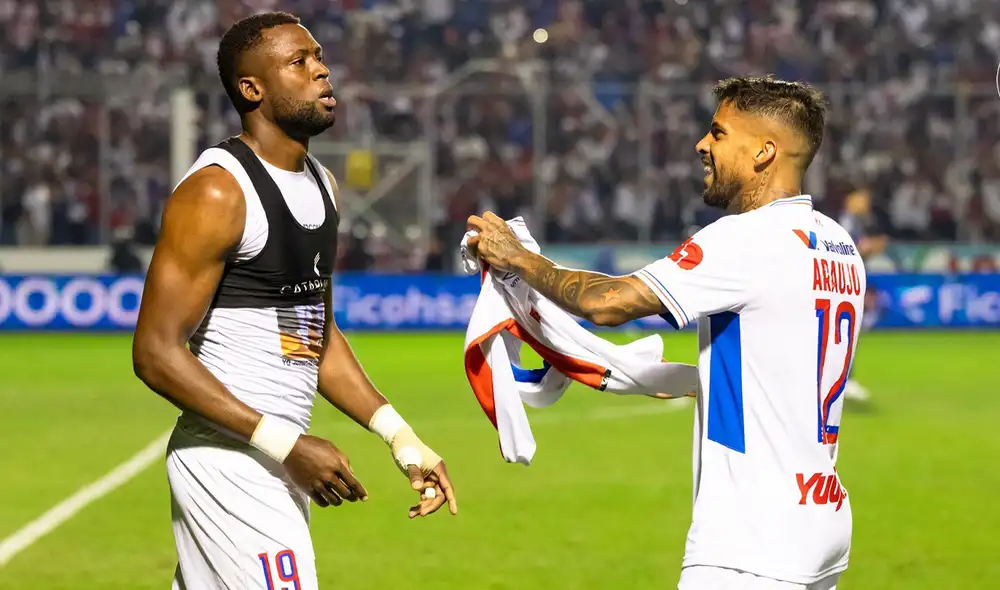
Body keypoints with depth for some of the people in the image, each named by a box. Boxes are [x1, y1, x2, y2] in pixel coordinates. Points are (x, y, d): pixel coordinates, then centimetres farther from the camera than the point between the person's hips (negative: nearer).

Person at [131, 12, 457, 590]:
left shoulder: (321, 185, 13)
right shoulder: (216, 193, -15)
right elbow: (157, 352, -18)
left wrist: (399, 435, 12)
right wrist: (284, 443, -22)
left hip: (280, 458, 9)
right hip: (230, 461, -9)